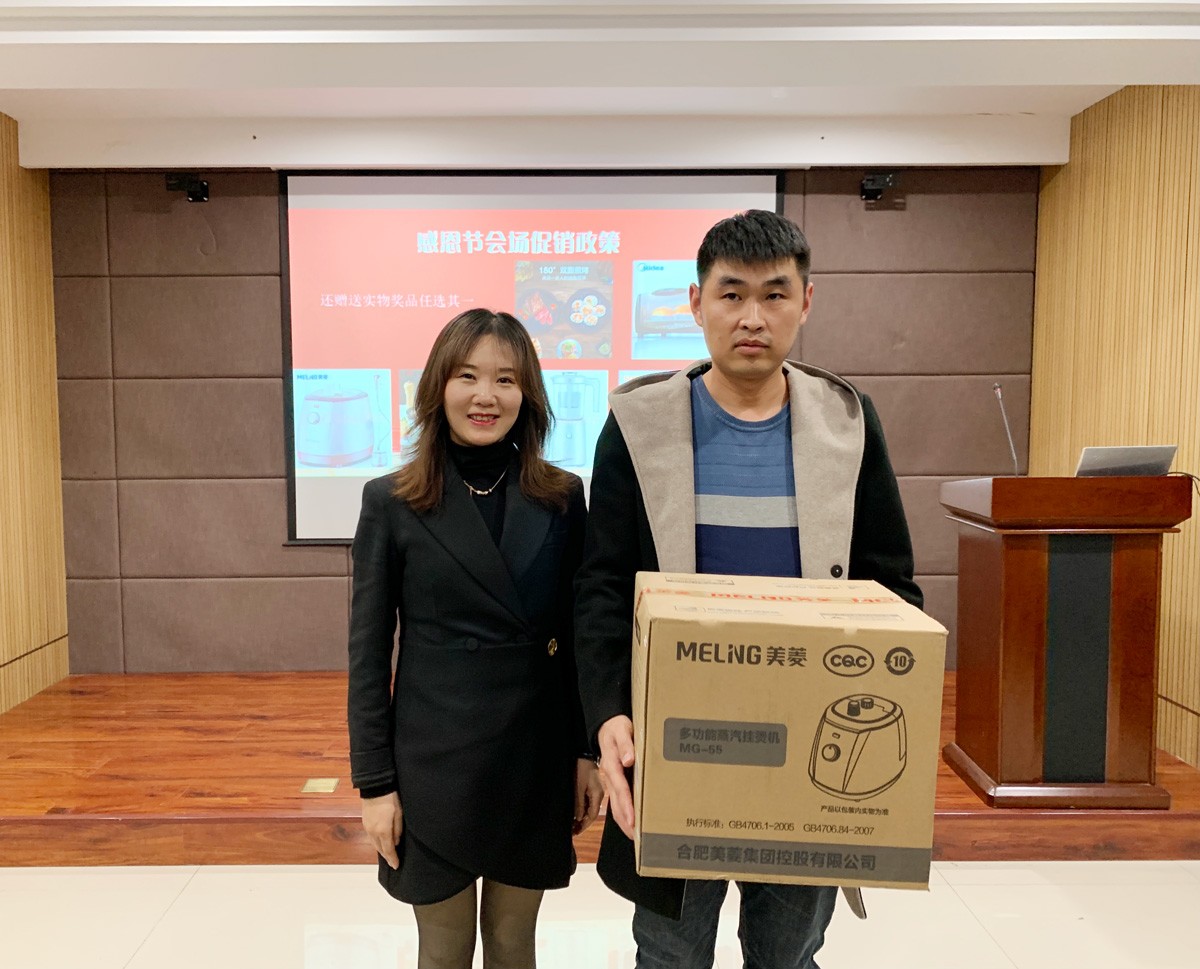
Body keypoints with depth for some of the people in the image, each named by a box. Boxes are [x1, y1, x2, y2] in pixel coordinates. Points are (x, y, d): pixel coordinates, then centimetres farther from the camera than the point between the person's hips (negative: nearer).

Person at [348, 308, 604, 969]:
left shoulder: (561, 498, -1)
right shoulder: (391, 503, -6)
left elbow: (579, 635, 4)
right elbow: (368, 653, -4)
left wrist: (587, 752, 3)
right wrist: (374, 782, -5)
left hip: (536, 760, 2)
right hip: (435, 763, -1)